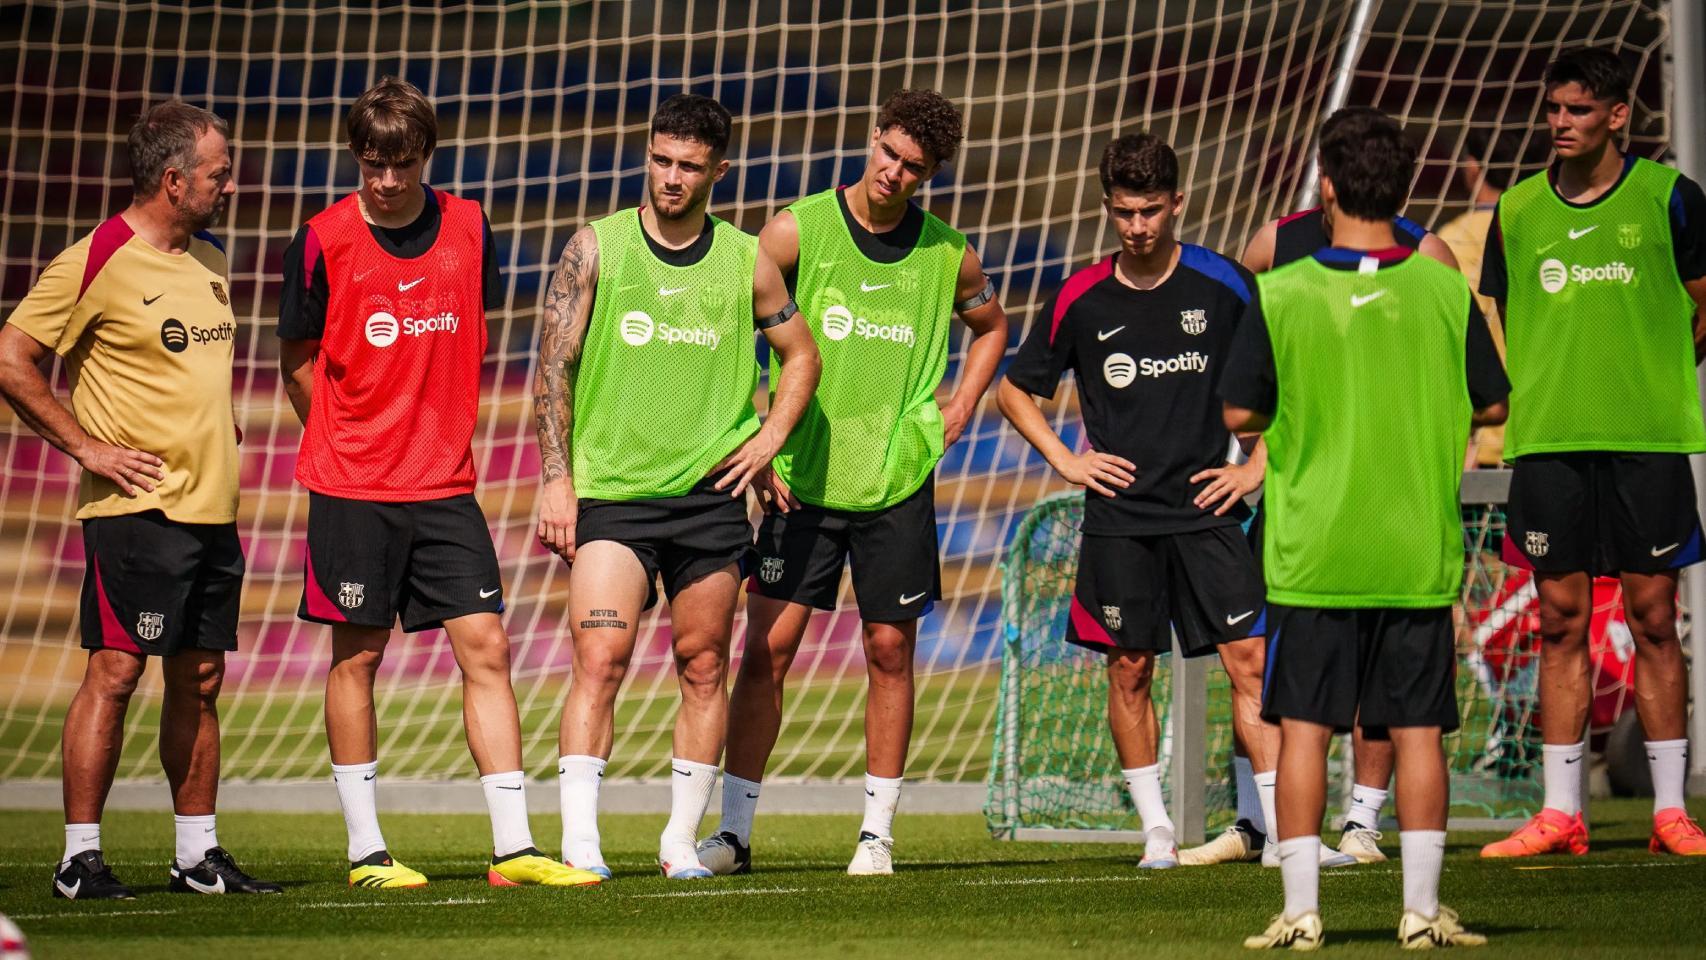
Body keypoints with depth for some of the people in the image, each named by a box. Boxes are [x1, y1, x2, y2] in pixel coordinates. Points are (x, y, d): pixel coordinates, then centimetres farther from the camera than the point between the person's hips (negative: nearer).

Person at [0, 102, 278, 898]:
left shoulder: (210, 261, 15)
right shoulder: (93, 263, -10)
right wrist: (85, 446, -12)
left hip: (214, 510, 8)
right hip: (136, 508, -8)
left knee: (199, 681, 10)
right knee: (114, 672, -8)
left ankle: (198, 855, 17)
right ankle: (80, 858, -3)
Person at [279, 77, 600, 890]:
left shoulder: (468, 229, 3)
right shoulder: (322, 242, -6)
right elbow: (299, 359, 4)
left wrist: (437, 431, 13)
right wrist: (346, 446, 3)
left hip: (444, 486, 3)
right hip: (352, 489, -3)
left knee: (485, 648, -2)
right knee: (356, 656, 3)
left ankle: (513, 846, 0)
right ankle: (365, 849, 11)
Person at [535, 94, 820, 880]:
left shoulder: (746, 261, 6)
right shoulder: (597, 247, 0)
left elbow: (800, 353, 19)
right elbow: (554, 366, 0)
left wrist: (770, 438, 5)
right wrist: (557, 479, -6)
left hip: (711, 493, 2)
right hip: (610, 491, -2)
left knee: (703, 666, 5)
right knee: (599, 659, -13)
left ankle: (682, 839, 15)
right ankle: (578, 839, -15)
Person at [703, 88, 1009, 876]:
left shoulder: (947, 254, 2)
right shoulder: (798, 230, -5)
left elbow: (990, 326, 24)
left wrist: (960, 406, 10)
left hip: (898, 481, 2)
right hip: (802, 477, -2)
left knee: (890, 649, 5)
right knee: (767, 646, -5)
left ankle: (877, 830, 16)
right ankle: (734, 830, 1)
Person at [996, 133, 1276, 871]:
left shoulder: (1223, 285, -2)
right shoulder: (1081, 299, 1)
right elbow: (1015, 389, 15)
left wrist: (1257, 465, 2)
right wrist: (1065, 460, 4)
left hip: (1206, 506, -1)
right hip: (1119, 515, 1)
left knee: (1248, 660, -8)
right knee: (1129, 670, 5)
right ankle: (1156, 829, 16)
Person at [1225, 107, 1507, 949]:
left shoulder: (1280, 294, -8)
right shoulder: (1445, 290, -3)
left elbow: (1239, 413, -2)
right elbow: (1490, 406, 6)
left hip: (1313, 554, -1)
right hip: (1418, 553, 1)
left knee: (1304, 728, 5)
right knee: (1417, 729, 6)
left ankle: (1301, 911, 3)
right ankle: (1422, 909, 6)